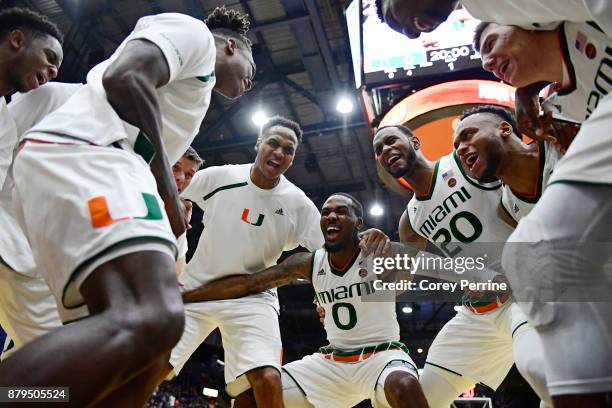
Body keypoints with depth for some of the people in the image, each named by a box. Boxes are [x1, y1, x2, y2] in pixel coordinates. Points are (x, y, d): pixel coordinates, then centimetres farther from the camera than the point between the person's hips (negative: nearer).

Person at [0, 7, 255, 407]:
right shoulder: (194, 31, 11)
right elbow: (123, 78, -10)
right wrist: (168, 189, -6)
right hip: (81, 154, -10)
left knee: (144, 348, 3)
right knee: (150, 321, -30)